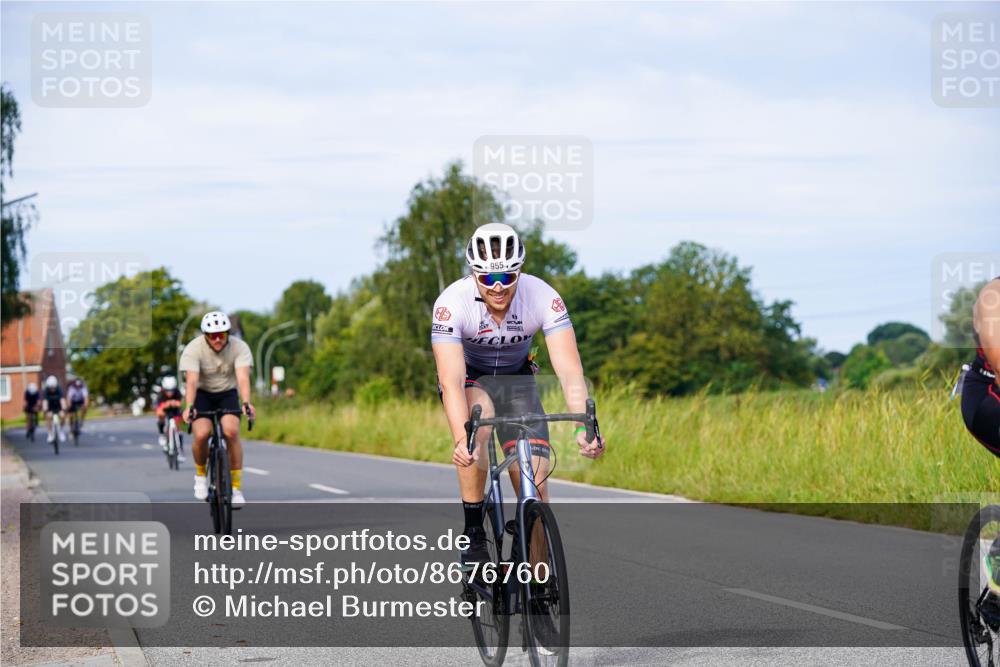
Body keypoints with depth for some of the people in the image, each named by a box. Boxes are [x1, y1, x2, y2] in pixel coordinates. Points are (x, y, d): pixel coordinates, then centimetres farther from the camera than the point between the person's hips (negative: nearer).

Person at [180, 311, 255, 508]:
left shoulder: (239, 347, -19)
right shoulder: (193, 349, -21)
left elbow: (243, 377, -32)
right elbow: (191, 380, -32)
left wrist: (246, 403, -48)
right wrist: (189, 407, -48)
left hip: (228, 394, 1)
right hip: (202, 394, 0)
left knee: (231, 431, -26)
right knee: (201, 435, -26)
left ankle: (236, 486, -17)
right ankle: (201, 473, 5)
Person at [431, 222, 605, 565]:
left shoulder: (543, 298, -28)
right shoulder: (452, 303, -32)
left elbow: (569, 370, -34)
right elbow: (451, 382, -40)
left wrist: (584, 426, -50)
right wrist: (461, 441, -56)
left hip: (516, 378, 2)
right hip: (469, 376, -2)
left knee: (534, 482, -13)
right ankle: (473, 535, -22)